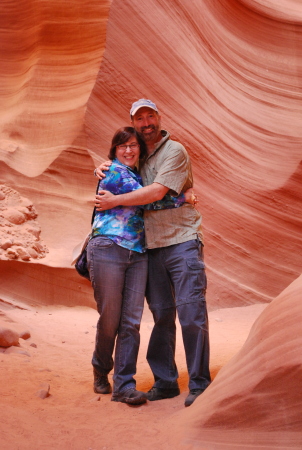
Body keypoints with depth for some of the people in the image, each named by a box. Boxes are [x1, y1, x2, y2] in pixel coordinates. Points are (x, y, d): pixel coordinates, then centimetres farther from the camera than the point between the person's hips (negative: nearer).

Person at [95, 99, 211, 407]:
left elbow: (157, 191, -15)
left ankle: (199, 384, -1)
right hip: (151, 246, 6)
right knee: (161, 315, 8)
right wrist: (102, 169, 11)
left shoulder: (175, 151, -3)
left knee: (191, 311, -8)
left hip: (182, 241, -5)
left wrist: (114, 201, -10)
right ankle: (165, 381, 16)